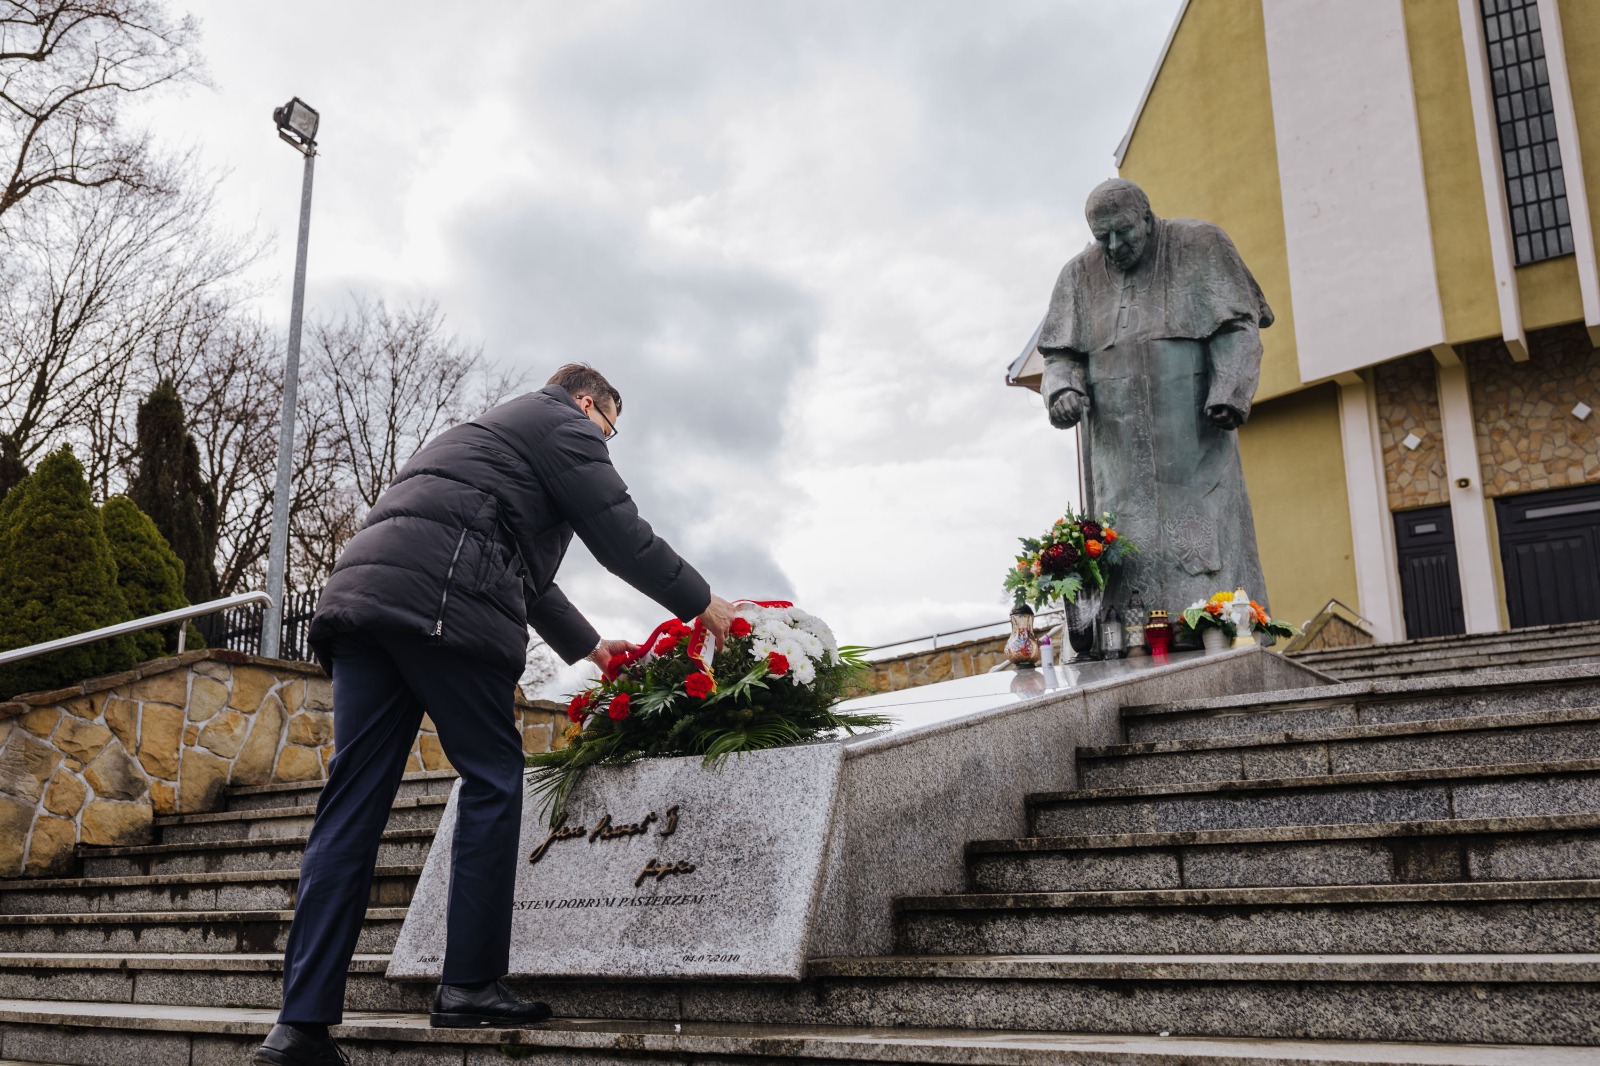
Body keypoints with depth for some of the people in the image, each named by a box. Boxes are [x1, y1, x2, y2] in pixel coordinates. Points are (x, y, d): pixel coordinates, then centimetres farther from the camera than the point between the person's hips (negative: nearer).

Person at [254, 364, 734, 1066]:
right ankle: (470, 986, 1)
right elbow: (618, 533, 6)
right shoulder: (563, 421, 13)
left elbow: (524, 574, 43)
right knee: (492, 781, 1)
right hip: (441, 598, -8)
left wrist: (587, 645, 48)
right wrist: (700, 603, 17)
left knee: (353, 803, 3)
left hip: (360, 584, 9)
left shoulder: (489, 430, 40)